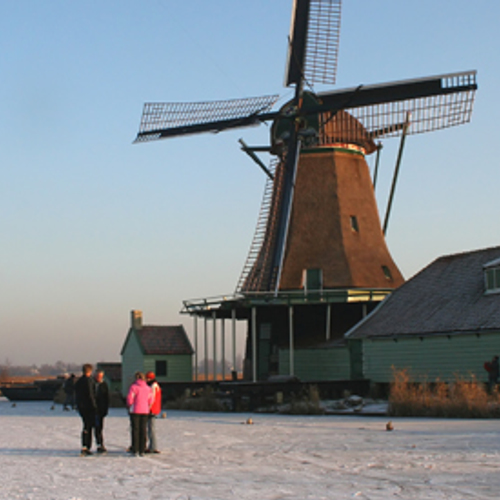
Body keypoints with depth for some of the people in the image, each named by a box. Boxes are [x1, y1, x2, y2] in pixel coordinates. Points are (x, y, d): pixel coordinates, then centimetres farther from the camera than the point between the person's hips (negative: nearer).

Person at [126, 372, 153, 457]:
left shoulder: (134, 387, -9)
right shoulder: (148, 388, 6)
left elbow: (129, 398, -11)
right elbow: (150, 400, 7)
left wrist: (129, 406, 6)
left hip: (135, 411, -4)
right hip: (145, 411, 4)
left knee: (135, 430, 1)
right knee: (143, 430, 6)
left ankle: (135, 450, -1)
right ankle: (142, 450, 6)